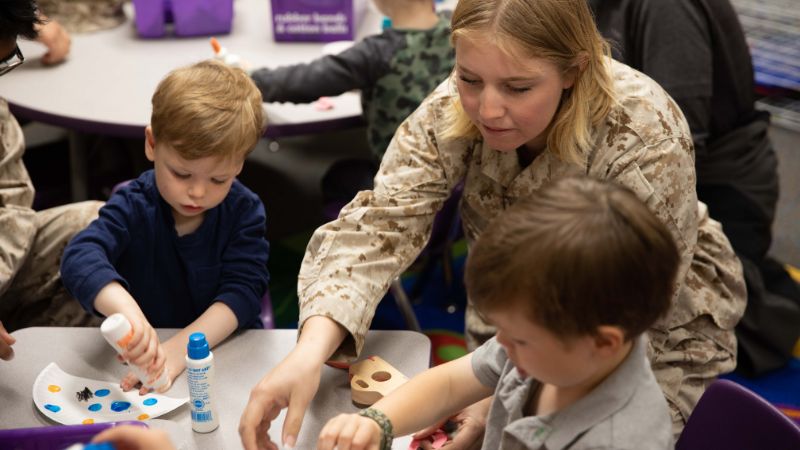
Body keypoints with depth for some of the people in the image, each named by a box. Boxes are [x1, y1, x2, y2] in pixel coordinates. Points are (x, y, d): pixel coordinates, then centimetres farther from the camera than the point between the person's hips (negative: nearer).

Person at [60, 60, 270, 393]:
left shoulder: (245, 211, -5)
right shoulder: (134, 206, -9)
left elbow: (244, 289, -14)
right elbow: (80, 256, -26)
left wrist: (182, 346, -30)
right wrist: (125, 309, -47)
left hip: (229, 349, 0)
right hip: (147, 350, 0)